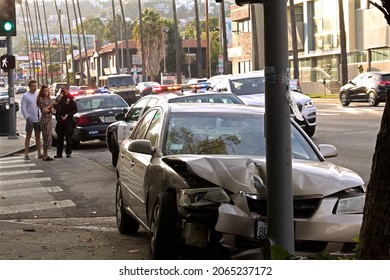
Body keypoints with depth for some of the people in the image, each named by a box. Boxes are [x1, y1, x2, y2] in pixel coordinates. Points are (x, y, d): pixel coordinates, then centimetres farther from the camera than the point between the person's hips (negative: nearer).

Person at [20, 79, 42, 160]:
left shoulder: (38, 94, 7)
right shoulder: (25, 96, -6)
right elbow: (23, 108, -8)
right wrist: (27, 117, -17)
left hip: (37, 119, 4)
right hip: (30, 119, -4)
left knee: (38, 136, 9)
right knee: (28, 136, -2)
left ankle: (39, 153, 14)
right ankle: (26, 154, 0)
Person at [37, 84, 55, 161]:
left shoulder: (49, 99, 15)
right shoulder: (41, 99, -7)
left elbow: (52, 109, 13)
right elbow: (43, 110, -13)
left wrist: (48, 109, -8)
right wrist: (51, 105, -7)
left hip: (49, 119, 8)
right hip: (44, 119, -8)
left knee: (48, 136, 8)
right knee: (46, 136, -9)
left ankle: (45, 154, 12)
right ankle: (45, 155, -6)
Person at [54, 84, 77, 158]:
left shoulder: (71, 98, -6)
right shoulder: (60, 97, 14)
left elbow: (75, 110, -7)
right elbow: (55, 107, 8)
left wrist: (67, 115, -17)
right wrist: (58, 100, -6)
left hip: (67, 121, -6)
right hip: (60, 121, 6)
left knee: (68, 137, 1)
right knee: (59, 137, 7)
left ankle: (68, 152, 9)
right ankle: (59, 153, 12)